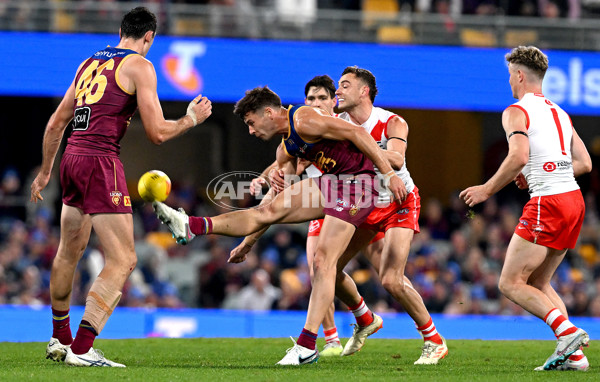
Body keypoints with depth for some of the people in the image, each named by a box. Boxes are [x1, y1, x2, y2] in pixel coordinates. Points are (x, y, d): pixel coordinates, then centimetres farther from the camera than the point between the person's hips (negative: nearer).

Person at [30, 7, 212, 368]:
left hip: (72, 157, 8)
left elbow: (56, 123, 22)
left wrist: (45, 171, 32)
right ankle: (82, 348, -18)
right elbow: (157, 132, -8)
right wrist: (192, 119, 10)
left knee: (69, 252, 25)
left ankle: (59, 338, 39)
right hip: (101, 162, -8)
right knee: (123, 260, -7)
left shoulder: (90, 63, 19)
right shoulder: (139, 66, -3)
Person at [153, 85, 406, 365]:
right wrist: (248, 242, 23)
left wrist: (389, 174, -22)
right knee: (270, 210, -2)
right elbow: (280, 193, 24)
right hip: (331, 183, 9)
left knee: (323, 261, -14)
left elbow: (357, 133, -20)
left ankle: (307, 346, -15)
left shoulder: (304, 120, -15)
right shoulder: (286, 150, 16)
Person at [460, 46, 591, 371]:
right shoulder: (560, 113, 20)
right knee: (538, 283, 15)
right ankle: (572, 354, 1)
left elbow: (518, 157, -21)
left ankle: (567, 331, -19)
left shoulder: (516, 112, -5)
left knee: (511, 283, -2)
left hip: (547, 204, -8)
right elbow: (585, 163, 18)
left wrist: (487, 189, -11)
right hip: (574, 200, 8)